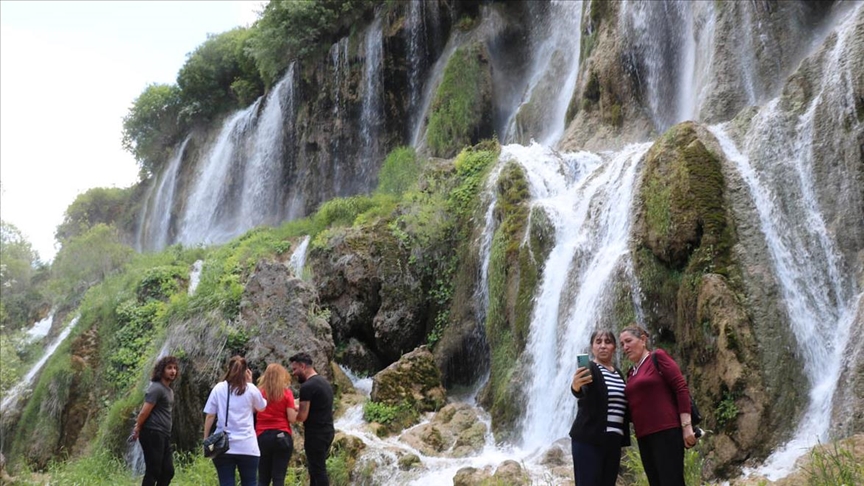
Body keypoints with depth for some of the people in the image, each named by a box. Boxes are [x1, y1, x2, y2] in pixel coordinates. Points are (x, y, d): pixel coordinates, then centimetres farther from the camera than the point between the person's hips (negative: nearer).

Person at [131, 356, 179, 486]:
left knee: (168, 471, 8)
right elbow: (144, 412, -14)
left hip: (164, 435, 9)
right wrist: (137, 430, -5)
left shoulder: (169, 391, 17)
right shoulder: (156, 388, -13)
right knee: (153, 472, -6)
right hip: (153, 434, -9)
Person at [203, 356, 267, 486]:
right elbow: (262, 407, 18)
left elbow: (210, 416, 0)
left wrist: (206, 439, 9)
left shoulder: (219, 388, 1)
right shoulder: (251, 389, 0)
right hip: (247, 446, 0)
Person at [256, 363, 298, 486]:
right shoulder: (286, 393, -3)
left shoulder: (259, 392, 3)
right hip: (282, 437, -2)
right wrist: (296, 411, 13)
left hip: (262, 437, 2)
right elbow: (292, 419, -6)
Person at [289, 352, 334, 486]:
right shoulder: (324, 382, 13)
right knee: (316, 468, 18)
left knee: (318, 470, -4)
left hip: (315, 434, -9)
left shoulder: (307, 386, -16)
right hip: (327, 431, 9)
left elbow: (302, 416, -17)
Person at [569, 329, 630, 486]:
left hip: (613, 441, 7)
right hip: (589, 440, -7)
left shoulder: (618, 374, 15)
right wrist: (575, 385, -51)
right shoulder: (588, 369, -7)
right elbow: (581, 391, -29)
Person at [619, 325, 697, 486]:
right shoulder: (631, 373, 19)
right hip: (644, 436, 7)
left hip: (666, 432, -7)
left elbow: (682, 389, -8)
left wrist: (686, 426, -14)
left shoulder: (658, 357, -1)